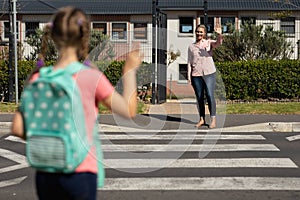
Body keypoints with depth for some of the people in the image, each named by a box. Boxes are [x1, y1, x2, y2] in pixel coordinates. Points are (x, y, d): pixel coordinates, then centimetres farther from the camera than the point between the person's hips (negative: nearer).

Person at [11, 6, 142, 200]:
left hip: (45, 175, 4)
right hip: (80, 173, -4)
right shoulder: (91, 77, -12)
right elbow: (129, 111, -4)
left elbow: (17, 129, -3)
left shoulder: (38, 78, -1)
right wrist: (130, 70, 5)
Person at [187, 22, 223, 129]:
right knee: (199, 97, 6)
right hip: (196, 75, 2)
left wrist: (219, 34, -38)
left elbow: (218, 43, -16)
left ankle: (213, 120, -3)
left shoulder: (209, 43, 5)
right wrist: (189, 76, 3)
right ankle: (202, 119, 16)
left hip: (209, 73, -2)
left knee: (210, 96, -7)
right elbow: (189, 62, 11)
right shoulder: (191, 46, 12)